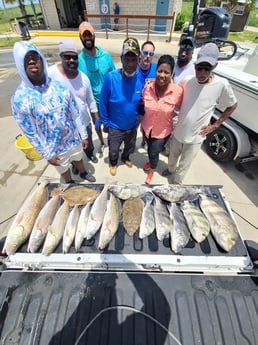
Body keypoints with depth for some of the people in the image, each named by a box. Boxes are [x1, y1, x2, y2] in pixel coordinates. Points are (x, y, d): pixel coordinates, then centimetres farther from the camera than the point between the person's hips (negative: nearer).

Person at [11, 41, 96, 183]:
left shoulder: (59, 86, -9)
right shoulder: (19, 98, -18)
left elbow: (75, 114, -3)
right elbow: (30, 133, -13)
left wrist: (83, 135, 1)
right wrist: (47, 154, -11)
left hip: (74, 139, 2)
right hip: (54, 148, -2)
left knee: (78, 158, 28)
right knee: (64, 169, 22)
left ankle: (83, 173, 60)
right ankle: (70, 184, 52)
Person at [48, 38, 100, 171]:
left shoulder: (84, 77, -6)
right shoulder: (50, 74, -19)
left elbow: (91, 100, 2)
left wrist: (96, 118, 3)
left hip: (84, 122, 3)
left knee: (88, 144, 27)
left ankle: (90, 154, 60)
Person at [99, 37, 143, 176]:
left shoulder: (140, 79, -13)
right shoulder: (111, 77, -23)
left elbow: (142, 102, 3)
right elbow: (103, 103, -13)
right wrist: (106, 123, -8)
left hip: (133, 125, 3)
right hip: (115, 126, -3)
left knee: (130, 147, 27)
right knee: (113, 150, 19)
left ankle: (125, 158, 58)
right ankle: (113, 163, 50)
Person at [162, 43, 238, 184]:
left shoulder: (222, 85, -14)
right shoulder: (187, 82, -7)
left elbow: (232, 106, 0)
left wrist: (214, 125, -3)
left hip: (195, 137, -3)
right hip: (178, 132, 3)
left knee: (183, 166, 12)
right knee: (172, 157, 25)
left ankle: (176, 183, 38)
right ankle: (170, 169, 56)